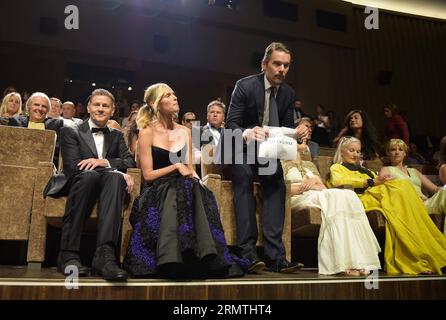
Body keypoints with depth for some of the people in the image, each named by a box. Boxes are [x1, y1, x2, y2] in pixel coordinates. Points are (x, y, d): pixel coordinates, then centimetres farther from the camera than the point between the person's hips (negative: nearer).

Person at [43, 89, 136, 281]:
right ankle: (68, 254, -35)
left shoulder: (117, 136, 24)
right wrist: (119, 172, -17)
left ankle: (105, 255, -48)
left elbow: (130, 162, 7)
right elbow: (72, 167, -6)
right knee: (90, 175, -38)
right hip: (78, 185, -2)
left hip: (106, 185, 2)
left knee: (115, 177, -34)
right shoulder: (70, 132, 11)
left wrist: (104, 161, -14)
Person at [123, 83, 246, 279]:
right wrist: (176, 167, -13)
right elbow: (148, 175, -5)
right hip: (158, 191, -3)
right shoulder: (147, 132, 0)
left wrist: (194, 177, -10)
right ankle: (172, 260, -38)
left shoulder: (185, 132, 15)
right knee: (182, 191, -36)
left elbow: (189, 169, 13)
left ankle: (209, 258, -39)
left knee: (197, 192, -31)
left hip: (183, 189, 4)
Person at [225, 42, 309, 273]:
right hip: (241, 147, -4)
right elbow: (231, 124, -20)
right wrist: (247, 133, -43)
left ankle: (275, 256, -18)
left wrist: (297, 132, -19)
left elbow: (287, 126, 5)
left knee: (276, 184, -19)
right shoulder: (245, 86, -16)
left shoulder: (288, 93, -1)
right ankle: (247, 254, -26)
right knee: (243, 181, -27)